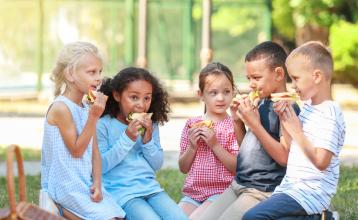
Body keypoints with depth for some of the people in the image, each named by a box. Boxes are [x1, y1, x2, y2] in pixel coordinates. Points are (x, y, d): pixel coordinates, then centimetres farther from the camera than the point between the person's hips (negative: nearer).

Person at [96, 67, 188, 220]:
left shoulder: (150, 125, 9)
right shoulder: (103, 125, -6)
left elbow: (157, 165, 10)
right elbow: (100, 166, -12)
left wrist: (148, 141, -8)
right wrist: (127, 138, -17)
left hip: (151, 187, 5)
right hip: (121, 192, -5)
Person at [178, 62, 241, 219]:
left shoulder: (233, 125, -3)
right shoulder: (192, 124, 9)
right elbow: (183, 168, 10)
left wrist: (215, 144, -17)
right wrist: (192, 146, -7)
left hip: (221, 192, -4)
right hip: (192, 193, 4)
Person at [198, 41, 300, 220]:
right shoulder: (260, 104, 12)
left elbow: (284, 157, -21)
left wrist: (254, 124, -20)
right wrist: (237, 121, 6)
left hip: (262, 192, -9)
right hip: (238, 185, 9)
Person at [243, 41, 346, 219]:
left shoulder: (329, 115, -15)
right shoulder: (308, 108, 13)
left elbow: (321, 162, -22)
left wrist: (296, 131, -16)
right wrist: (284, 119, 4)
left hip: (311, 191, -9)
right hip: (292, 185, 9)